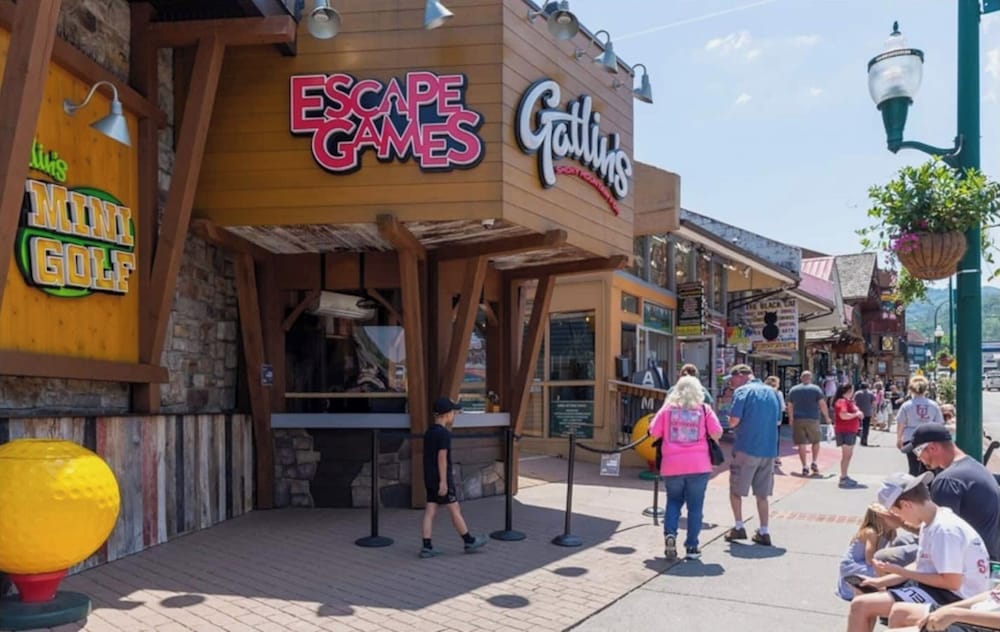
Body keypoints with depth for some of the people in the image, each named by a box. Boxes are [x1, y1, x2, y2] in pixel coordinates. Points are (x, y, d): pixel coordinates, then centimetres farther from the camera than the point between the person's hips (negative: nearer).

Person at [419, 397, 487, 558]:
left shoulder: (429, 432, 12)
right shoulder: (443, 433, -15)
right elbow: (442, 457, -19)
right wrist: (444, 481, -19)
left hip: (429, 478, 8)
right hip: (441, 478, -8)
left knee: (430, 511, 7)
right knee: (454, 510, 2)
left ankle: (427, 547, 6)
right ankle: (469, 541, 14)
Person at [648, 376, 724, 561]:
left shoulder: (668, 408, 4)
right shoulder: (704, 409, 3)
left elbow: (654, 432, 3)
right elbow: (717, 434, -2)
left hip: (672, 464, 1)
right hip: (699, 465, -1)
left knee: (673, 501, 19)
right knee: (695, 506, 8)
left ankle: (669, 534, -1)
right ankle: (691, 547, 10)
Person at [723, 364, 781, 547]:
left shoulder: (742, 391, -8)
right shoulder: (772, 392, 11)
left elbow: (734, 421, -15)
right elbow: (776, 419, 19)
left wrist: (731, 423, 6)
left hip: (746, 448, -5)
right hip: (769, 449, 6)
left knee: (736, 490, 11)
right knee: (762, 493, 13)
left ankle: (739, 527, 11)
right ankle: (763, 533, 13)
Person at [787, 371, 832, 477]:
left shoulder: (793, 390, 9)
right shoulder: (816, 389, 1)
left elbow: (790, 406, 12)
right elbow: (822, 404, -6)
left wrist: (791, 419, 23)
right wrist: (827, 417, 4)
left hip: (798, 420, 2)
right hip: (813, 419, -1)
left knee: (801, 444, 2)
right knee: (815, 442, 17)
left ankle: (804, 467, 1)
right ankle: (814, 462, 6)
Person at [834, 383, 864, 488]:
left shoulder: (848, 401, 18)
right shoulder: (842, 402, -16)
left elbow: (851, 413, 26)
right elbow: (843, 415, -29)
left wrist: (858, 414, 4)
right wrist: (856, 414, -17)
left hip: (850, 431, 11)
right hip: (844, 431, -11)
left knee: (848, 455, 16)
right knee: (846, 455, -11)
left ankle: (845, 476, 23)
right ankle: (843, 478, -10)